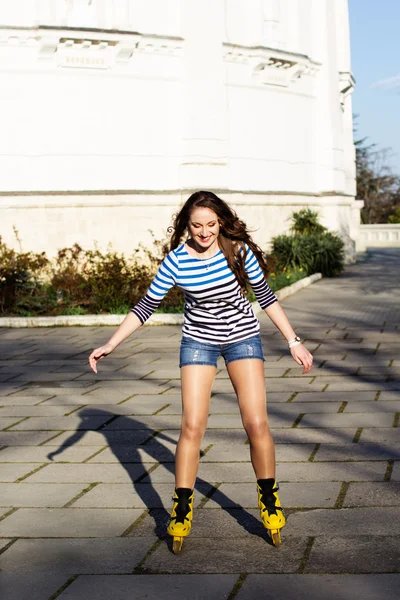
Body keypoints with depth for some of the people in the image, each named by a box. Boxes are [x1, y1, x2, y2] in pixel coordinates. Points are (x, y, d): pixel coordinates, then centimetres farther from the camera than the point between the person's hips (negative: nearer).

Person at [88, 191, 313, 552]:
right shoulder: (177, 260, -15)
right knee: (192, 427, -8)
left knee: (257, 423, -8)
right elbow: (146, 307, -6)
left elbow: (266, 297, -2)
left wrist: (293, 341, -1)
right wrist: (110, 345, -12)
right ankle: (181, 512, 7)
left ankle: (269, 502, 14)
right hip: (198, 340, 0)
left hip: (242, 336, 0)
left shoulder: (239, 250, -14)